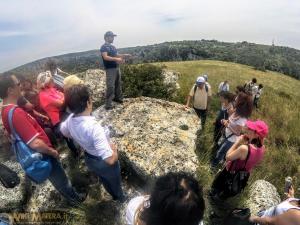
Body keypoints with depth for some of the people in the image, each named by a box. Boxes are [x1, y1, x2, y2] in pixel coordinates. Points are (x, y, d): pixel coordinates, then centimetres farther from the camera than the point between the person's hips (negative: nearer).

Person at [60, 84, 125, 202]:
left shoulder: (70, 119, -19)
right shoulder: (93, 127, -43)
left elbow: (64, 131, 7)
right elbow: (110, 159, -43)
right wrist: (114, 148, -22)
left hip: (89, 159, 6)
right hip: (104, 163, -6)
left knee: (104, 180, 35)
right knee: (115, 183, 28)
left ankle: (114, 196, 64)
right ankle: (121, 199, 59)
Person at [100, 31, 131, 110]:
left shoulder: (113, 47, 17)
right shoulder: (103, 47, -8)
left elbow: (117, 55, 22)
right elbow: (105, 57, -21)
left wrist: (124, 55, 6)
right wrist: (116, 59, -30)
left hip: (117, 67, 9)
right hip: (110, 69, -9)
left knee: (118, 84, 15)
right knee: (110, 86, -12)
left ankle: (118, 98, 30)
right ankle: (108, 104, -8)